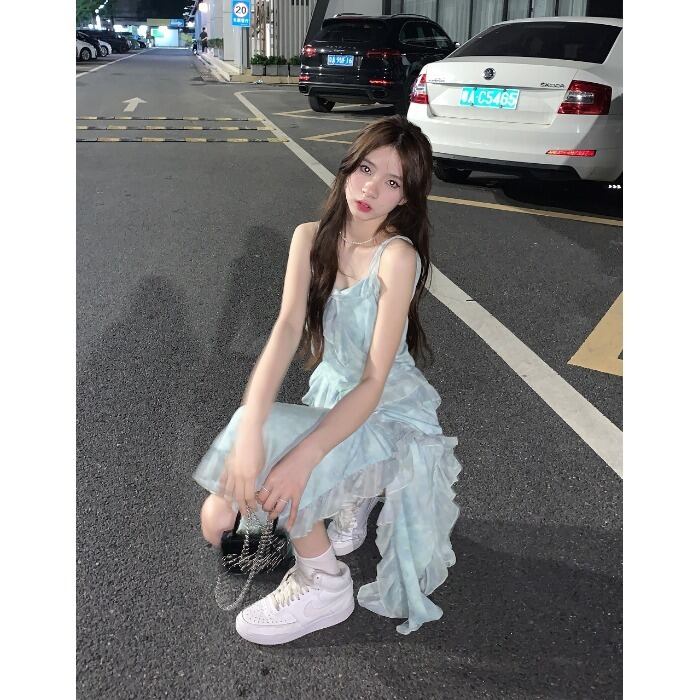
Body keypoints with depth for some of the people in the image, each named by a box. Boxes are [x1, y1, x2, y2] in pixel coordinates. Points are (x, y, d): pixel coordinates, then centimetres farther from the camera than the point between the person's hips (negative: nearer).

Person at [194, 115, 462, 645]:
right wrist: (250, 428, -36)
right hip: (332, 395, 6)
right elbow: (288, 328, -21)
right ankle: (356, 495, 14)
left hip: (388, 412, -6)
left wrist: (303, 457, -37)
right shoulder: (312, 238, -7)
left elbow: (374, 380, -26)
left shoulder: (398, 257, -23)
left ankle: (324, 584, -1)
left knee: (273, 468, -26)